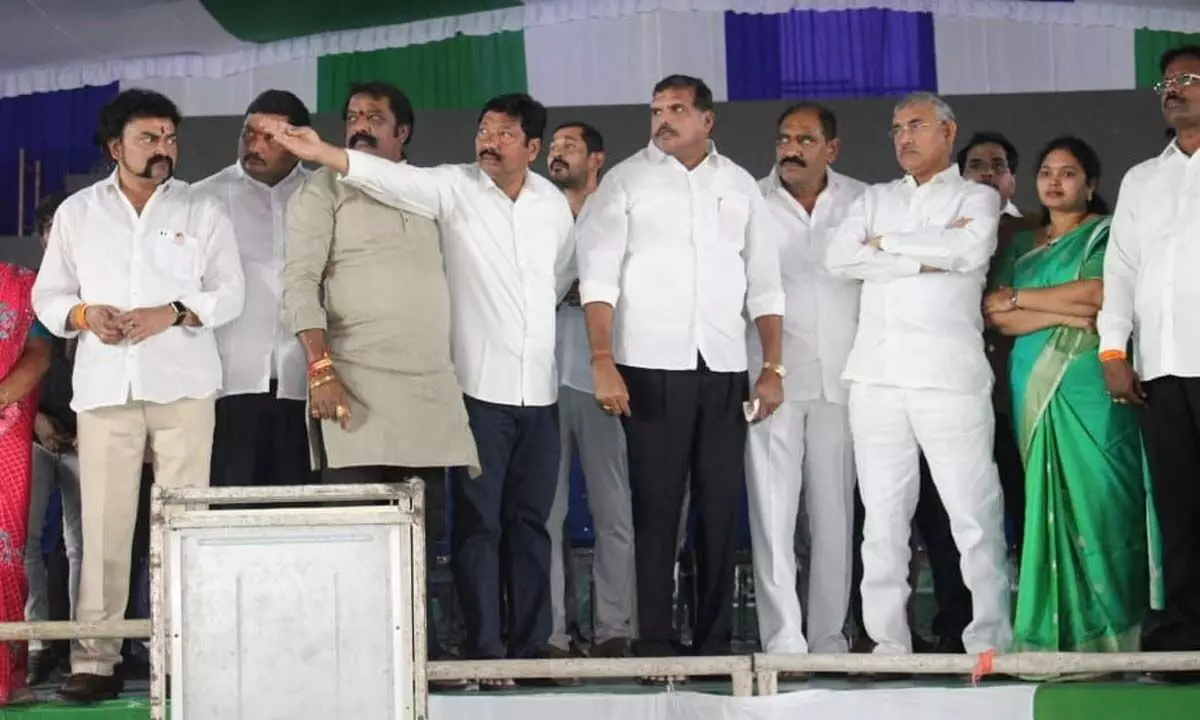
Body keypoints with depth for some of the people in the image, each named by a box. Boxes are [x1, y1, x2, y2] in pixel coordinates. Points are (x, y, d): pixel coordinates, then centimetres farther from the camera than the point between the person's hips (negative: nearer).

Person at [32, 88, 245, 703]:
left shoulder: (201, 211, 8)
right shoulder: (77, 212, 11)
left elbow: (229, 294, 4)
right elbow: (48, 295, 11)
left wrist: (172, 314, -12)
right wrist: (84, 315, -10)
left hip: (182, 385, 0)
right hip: (104, 386, 1)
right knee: (103, 522, -3)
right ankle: (95, 658, 0)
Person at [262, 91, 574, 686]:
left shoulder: (553, 203, 7)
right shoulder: (454, 187, -5)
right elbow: (392, 178, -22)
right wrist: (325, 155, -37)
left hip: (539, 391, 4)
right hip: (478, 388, -4)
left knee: (530, 522, 8)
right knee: (479, 524, -1)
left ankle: (531, 646, 14)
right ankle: (485, 651, 3)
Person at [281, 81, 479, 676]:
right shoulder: (324, 189, 4)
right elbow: (299, 281, -5)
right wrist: (320, 367, -17)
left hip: (432, 385, 5)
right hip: (357, 382, -5)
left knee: (424, 530, 3)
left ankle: (422, 653, 8)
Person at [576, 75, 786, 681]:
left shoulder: (740, 186, 12)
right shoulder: (626, 181, 3)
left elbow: (763, 285, 12)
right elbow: (598, 277, -4)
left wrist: (773, 367, 4)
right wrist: (603, 362, -14)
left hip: (724, 368, 3)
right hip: (651, 366, -3)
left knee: (721, 507, 4)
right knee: (656, 506, -1)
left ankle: (715, 641, 11)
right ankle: (654, 642, 3)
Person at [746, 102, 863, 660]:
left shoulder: (862, 202, 8)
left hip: (840, 377, 2)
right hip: (773, 375, -2)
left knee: (835, 509, 5)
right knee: (773, 509, -5)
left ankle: (830, 636, 12)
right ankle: (782, 639, -3)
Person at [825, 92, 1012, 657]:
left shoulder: (976, 197, 10)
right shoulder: (876, 199, 20)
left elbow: (971, 249, -11)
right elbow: (839, 259, 2)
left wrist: (888, 242, -1)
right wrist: (929, 257, -5)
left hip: (950, 375, -4)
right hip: (876, 376, 4)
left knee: (974, 515, -6)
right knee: (882, 516, 4)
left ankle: (989, 640, -2)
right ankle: (888, 642, 8)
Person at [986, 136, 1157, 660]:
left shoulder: (1105, 234, 5)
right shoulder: (1022, 245, 18)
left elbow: (1098, 294, -11)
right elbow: (997, 317, 6)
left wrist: (1018, 298, -2)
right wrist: (1064, 315, -10)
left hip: (1090, 384, -4)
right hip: (1035, 383, 4)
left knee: (1095, 494, -9)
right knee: (1050, 496, 1)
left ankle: (1108, 632, -5)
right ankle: (1053, 631, 2)